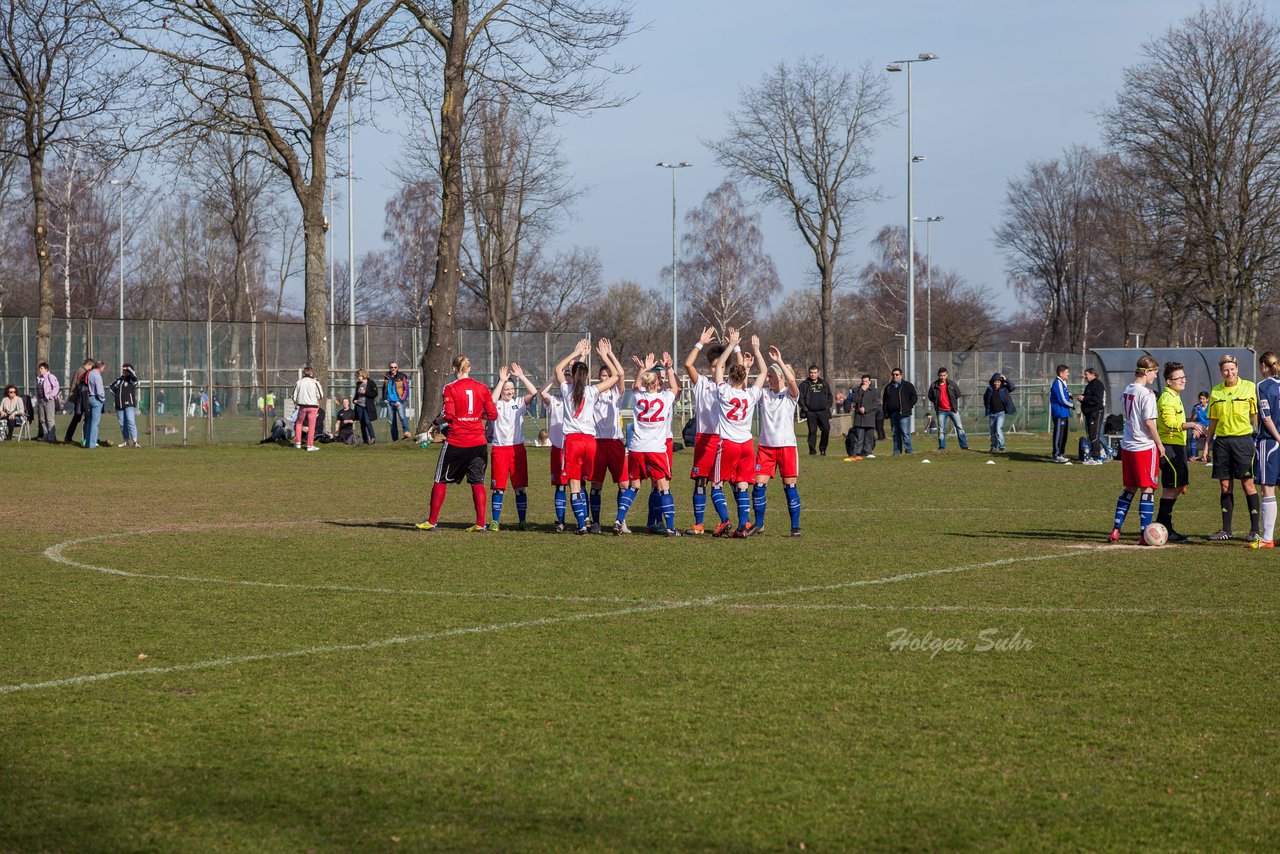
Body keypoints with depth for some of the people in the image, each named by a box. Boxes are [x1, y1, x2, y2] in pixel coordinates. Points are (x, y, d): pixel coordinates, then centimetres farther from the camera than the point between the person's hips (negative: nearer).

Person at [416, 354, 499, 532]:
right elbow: (493, 414, 1)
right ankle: (480, 523, -2)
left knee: (441, 481, 9)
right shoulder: (482, 388, 2)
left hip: (455, 442, -3)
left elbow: (448, 415, -15)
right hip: (478, 442, 3)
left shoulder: (450, 389, -8)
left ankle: (432, 521, 13)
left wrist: (437, 421, 4)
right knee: (477, 482, 5)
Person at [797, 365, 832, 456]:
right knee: (812, 431, -3)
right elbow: (800, 397, 3)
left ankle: (823, 448, 7)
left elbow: (829, 396, 21)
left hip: (823, 411, 2)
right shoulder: (804, 384, 5)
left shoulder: (824, 383, 15)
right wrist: (804, 408, -7)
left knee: (826, 429, -7)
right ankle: (812, 450, 3)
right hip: (810, 412, -2)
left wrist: (828, 406, 8)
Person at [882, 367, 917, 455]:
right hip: (893, 414, 5)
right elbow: (885, 400, 23)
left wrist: (909, 406, -6)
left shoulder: (907, 385, 2)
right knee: (895, 434, 7)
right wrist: (886, 412, 12)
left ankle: (908, 450, -8)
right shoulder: (888, 387, 17)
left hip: (904, 413, -5)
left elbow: (913, 396, 2)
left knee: (905, 433, -10)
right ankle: (897, 451, 10)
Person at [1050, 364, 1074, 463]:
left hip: (1064, 413, 10)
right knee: (1058, 434, -8)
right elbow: (1061, 399, -19)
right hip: (1059, 413, -10)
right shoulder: (1057, 383, -15)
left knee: (1063, 435, 14)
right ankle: (1057, 455, -6)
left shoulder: (1062, 383, 17)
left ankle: (1061, 454, 21)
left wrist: (1069, 395, 3)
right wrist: (1072, 405, -6)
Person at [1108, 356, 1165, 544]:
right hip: (1145, 446, -7)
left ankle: (1116, 530, 11)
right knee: (1147, 489, -1)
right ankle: (1144, 533, -3)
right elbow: (1149, 422, -17)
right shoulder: (1147, 394, -14)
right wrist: (1159, 444, -7)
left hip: (1127, 445, 7)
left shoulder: (1127, 391, 10)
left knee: (1129, 488, 15)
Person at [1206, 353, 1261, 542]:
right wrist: (1206, 445, 12)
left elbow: (1255, 416, 1)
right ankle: (1226, 530, 12)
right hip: (1222, 441, 4)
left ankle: (1255, 530, -1)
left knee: (1248, 484, -6)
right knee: (1225, 486, 5)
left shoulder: (1248, 387, -1)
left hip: (1243, 439, -4)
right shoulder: (1216, 392, 9)